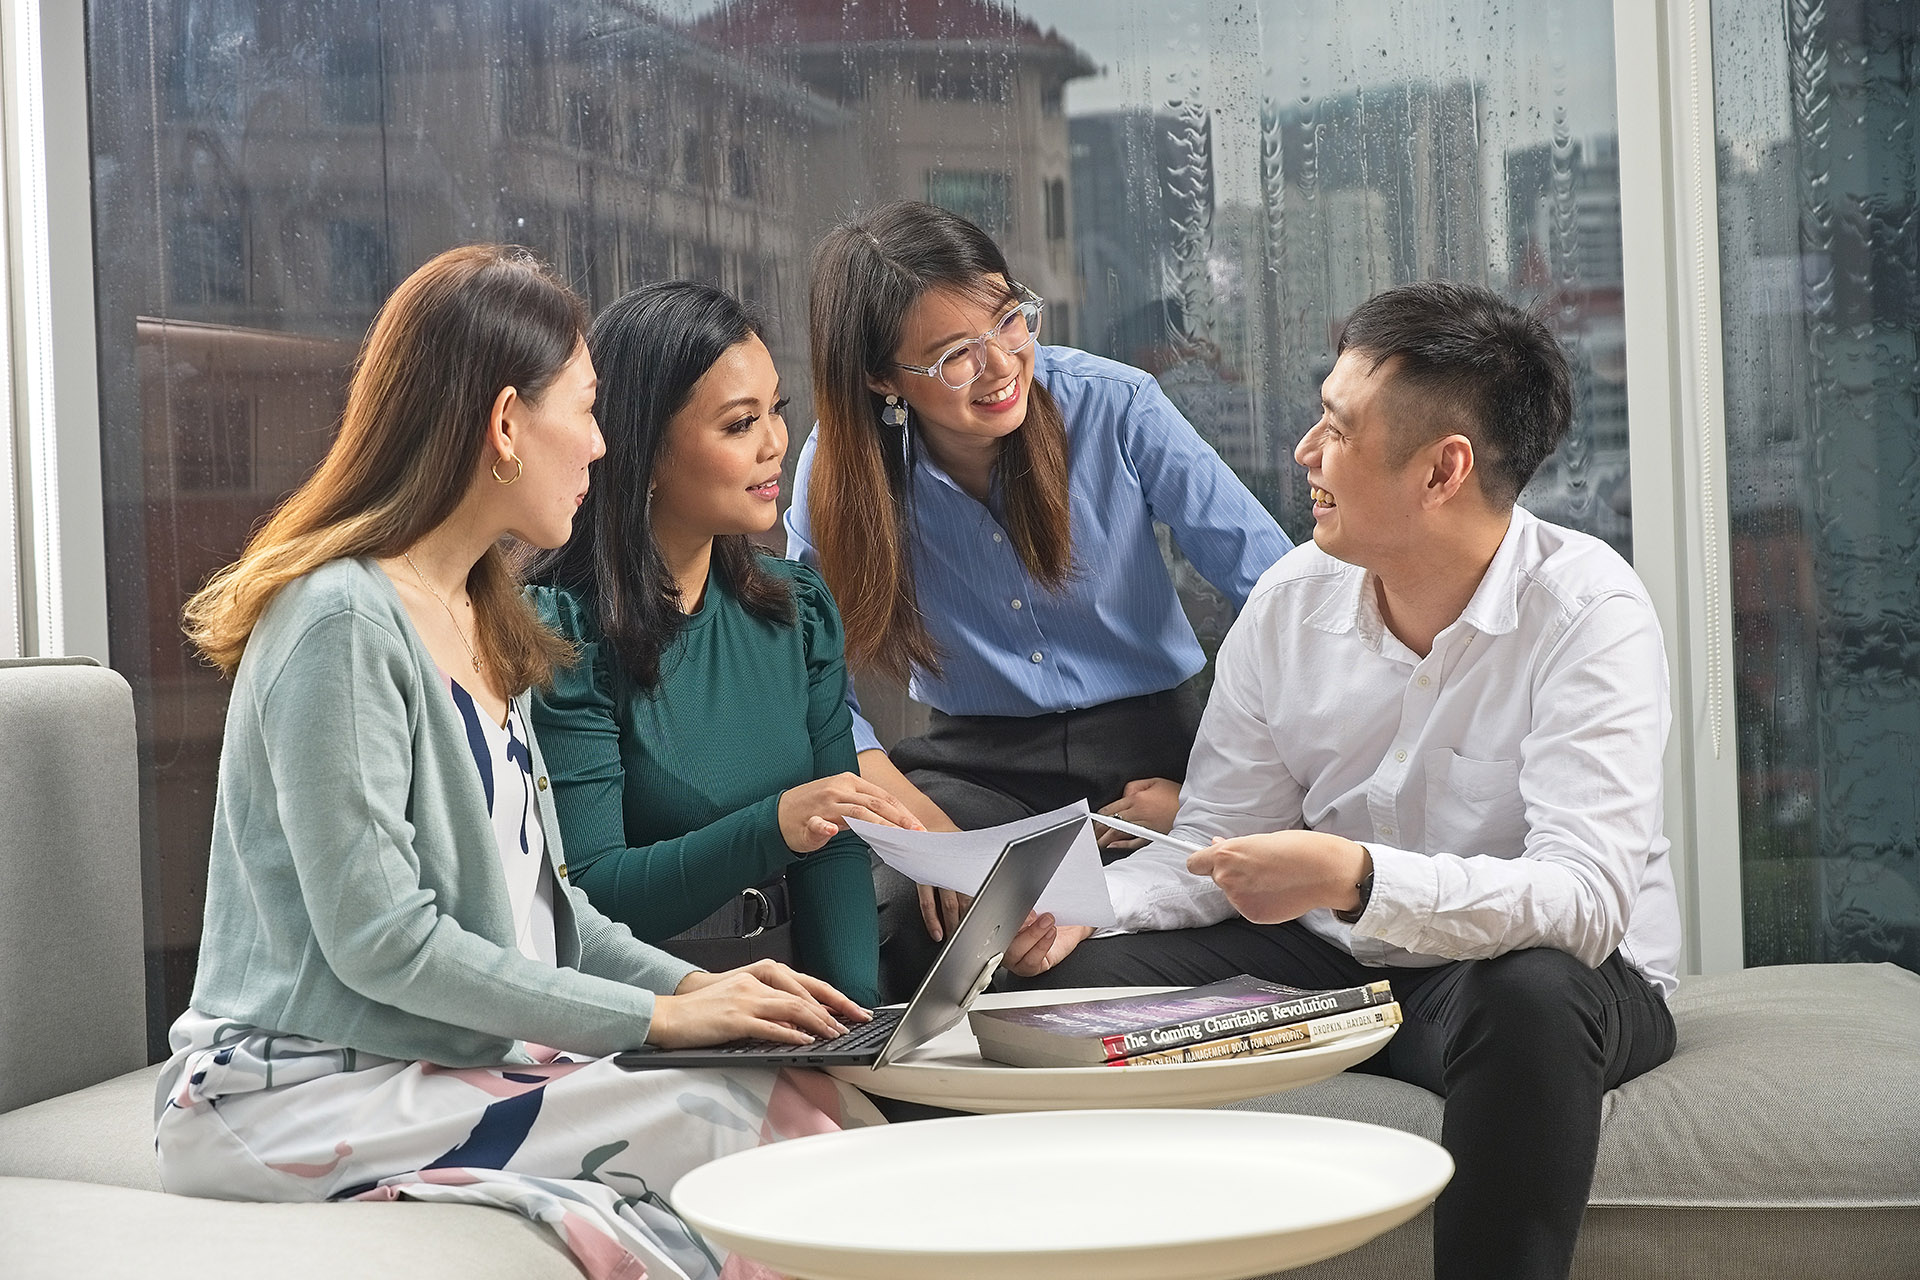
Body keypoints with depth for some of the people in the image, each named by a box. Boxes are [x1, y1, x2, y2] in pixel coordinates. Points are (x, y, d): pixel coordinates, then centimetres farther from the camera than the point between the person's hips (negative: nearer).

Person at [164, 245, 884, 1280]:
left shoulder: (478, 621, 16)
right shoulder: (342, 621, -14)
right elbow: (378, 940, -18)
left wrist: (687, 983, 2)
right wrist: (655, 1015, -15)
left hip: (458, 1063, 8)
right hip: (297, 1096, -8)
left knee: (827, 1105, -16)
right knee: (752, 1116, -26)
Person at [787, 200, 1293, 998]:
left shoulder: (1114, 406, -10)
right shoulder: (844, 469, -5)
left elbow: (1278, 592, -7)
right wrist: (919, 817, -22)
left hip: (1148, 744, -1)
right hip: (978, 766, 2)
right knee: (869, 908, -29)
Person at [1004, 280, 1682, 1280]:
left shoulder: (1586, 613, -20)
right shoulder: (1291, 601, -3)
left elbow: (1584, 899, -31)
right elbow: (1215, 846, 2)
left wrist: (1358, 878, -43)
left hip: (1547, 966, -4)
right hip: (1332, 960, 5)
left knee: (1529, 998, -39)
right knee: (1072, 983, -12)